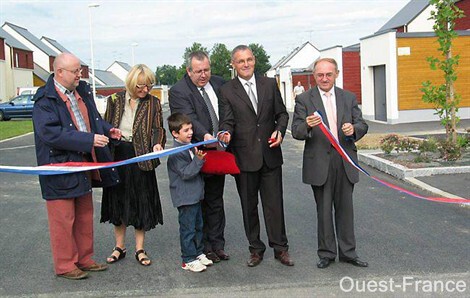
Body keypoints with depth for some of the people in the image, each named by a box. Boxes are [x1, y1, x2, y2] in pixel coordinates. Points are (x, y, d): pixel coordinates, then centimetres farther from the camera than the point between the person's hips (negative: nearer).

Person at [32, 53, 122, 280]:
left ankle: (84, 259, 31)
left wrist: (107, 130, 0)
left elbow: (93, 118, 21)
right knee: (63, 219, 2)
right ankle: (64, 265, 17)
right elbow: (51, 133, -26)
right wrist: (89, 140, -28)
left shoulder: (82, 91, 8)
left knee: (85, 216, 17)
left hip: (83, 166, 8)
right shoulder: (46, 99, -16)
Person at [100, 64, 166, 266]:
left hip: (141, 157, -1)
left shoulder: (153, 102, 1)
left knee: (141, 204, 4)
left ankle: (140, 249, 15)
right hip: (117, 156, 1)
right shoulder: (115, 100, 3)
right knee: (118, 202, 9)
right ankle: (119, 247, 22)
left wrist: (157, 144, -20)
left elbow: (158, 129, -2)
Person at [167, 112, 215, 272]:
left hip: (196, 194, 9)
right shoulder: (176, 153, -18)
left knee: (198, 225, 18)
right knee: (188, 228, -1)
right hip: (185, 197, -9)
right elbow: (185, 173, -24)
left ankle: (198, 253, 30)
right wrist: (198, 160, -29)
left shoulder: (191, 147, 10)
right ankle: (188, 260, 9)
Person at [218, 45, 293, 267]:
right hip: (244, 157, -1)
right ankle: (256, 249, 22)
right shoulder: (227, 91, 1)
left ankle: (280, 248, 17)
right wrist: (227, 134, -27)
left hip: (270, 155, 1)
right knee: (248, 206, 9)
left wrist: (279, 131, -8)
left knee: (274, 203, 4)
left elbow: (282, 113, 10)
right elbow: (227, 121, -5)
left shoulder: (270, 84, 7)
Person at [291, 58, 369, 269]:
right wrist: (308, 126, -29)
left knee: (345, 208, 10)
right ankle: (326, 253, 19)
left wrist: (354, 129, -17)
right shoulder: (304, 99, 0)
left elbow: (362, 125, 7)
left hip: (345, 161, 3)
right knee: (324, 211, 7)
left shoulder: (349, 98, 9)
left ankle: (347, 252, 22)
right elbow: (296, 131, -6)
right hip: (319, 162, -2)